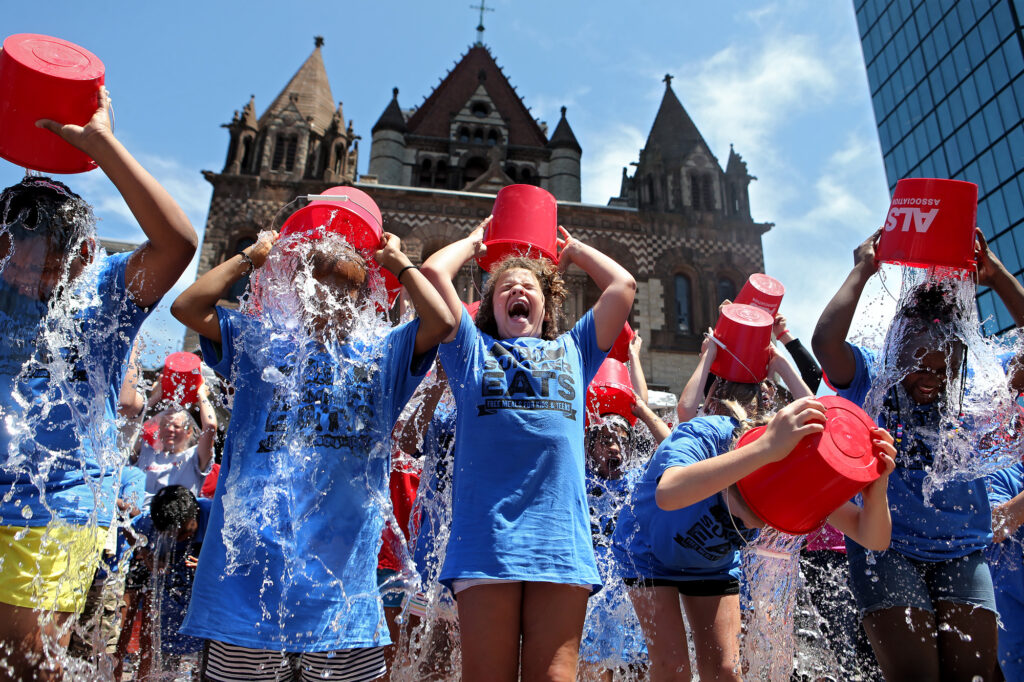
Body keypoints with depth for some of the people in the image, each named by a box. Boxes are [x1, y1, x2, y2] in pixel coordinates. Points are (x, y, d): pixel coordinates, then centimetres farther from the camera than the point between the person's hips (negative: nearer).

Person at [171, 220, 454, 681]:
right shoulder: (261, 344, 13)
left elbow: (441, 322, -2)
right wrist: (250, 257, 11)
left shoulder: (380, 355, 12)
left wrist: (399, 263, 9)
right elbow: (187, 307, 5)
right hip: (254, 552, 0)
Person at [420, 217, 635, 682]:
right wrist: (475, 241, 31)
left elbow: (623, 285, 21)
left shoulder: (572, 350, 26)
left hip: (561, 537, 1)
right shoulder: (474, 350, 21)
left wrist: (573, 251, 35)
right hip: (486, 535, -1)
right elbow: (433, 272, 13)